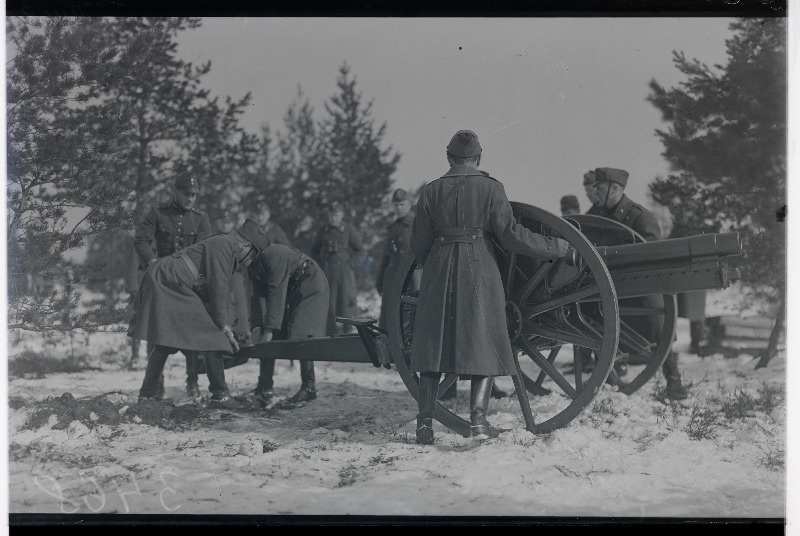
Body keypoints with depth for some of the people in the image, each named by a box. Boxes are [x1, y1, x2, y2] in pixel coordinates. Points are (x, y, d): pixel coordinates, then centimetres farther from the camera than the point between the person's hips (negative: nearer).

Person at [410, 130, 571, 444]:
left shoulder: (430, 192, 5)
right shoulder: (490, 188, -1)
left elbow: (418, 244, 6)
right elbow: (509, 234, -7)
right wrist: (555, 248, 1)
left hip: (439, 273, 2)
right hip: (479, 271, -2)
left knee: (433, 347, 7)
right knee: (484, 346, 4)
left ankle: (424, 423, 2)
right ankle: (478, 418, -9)